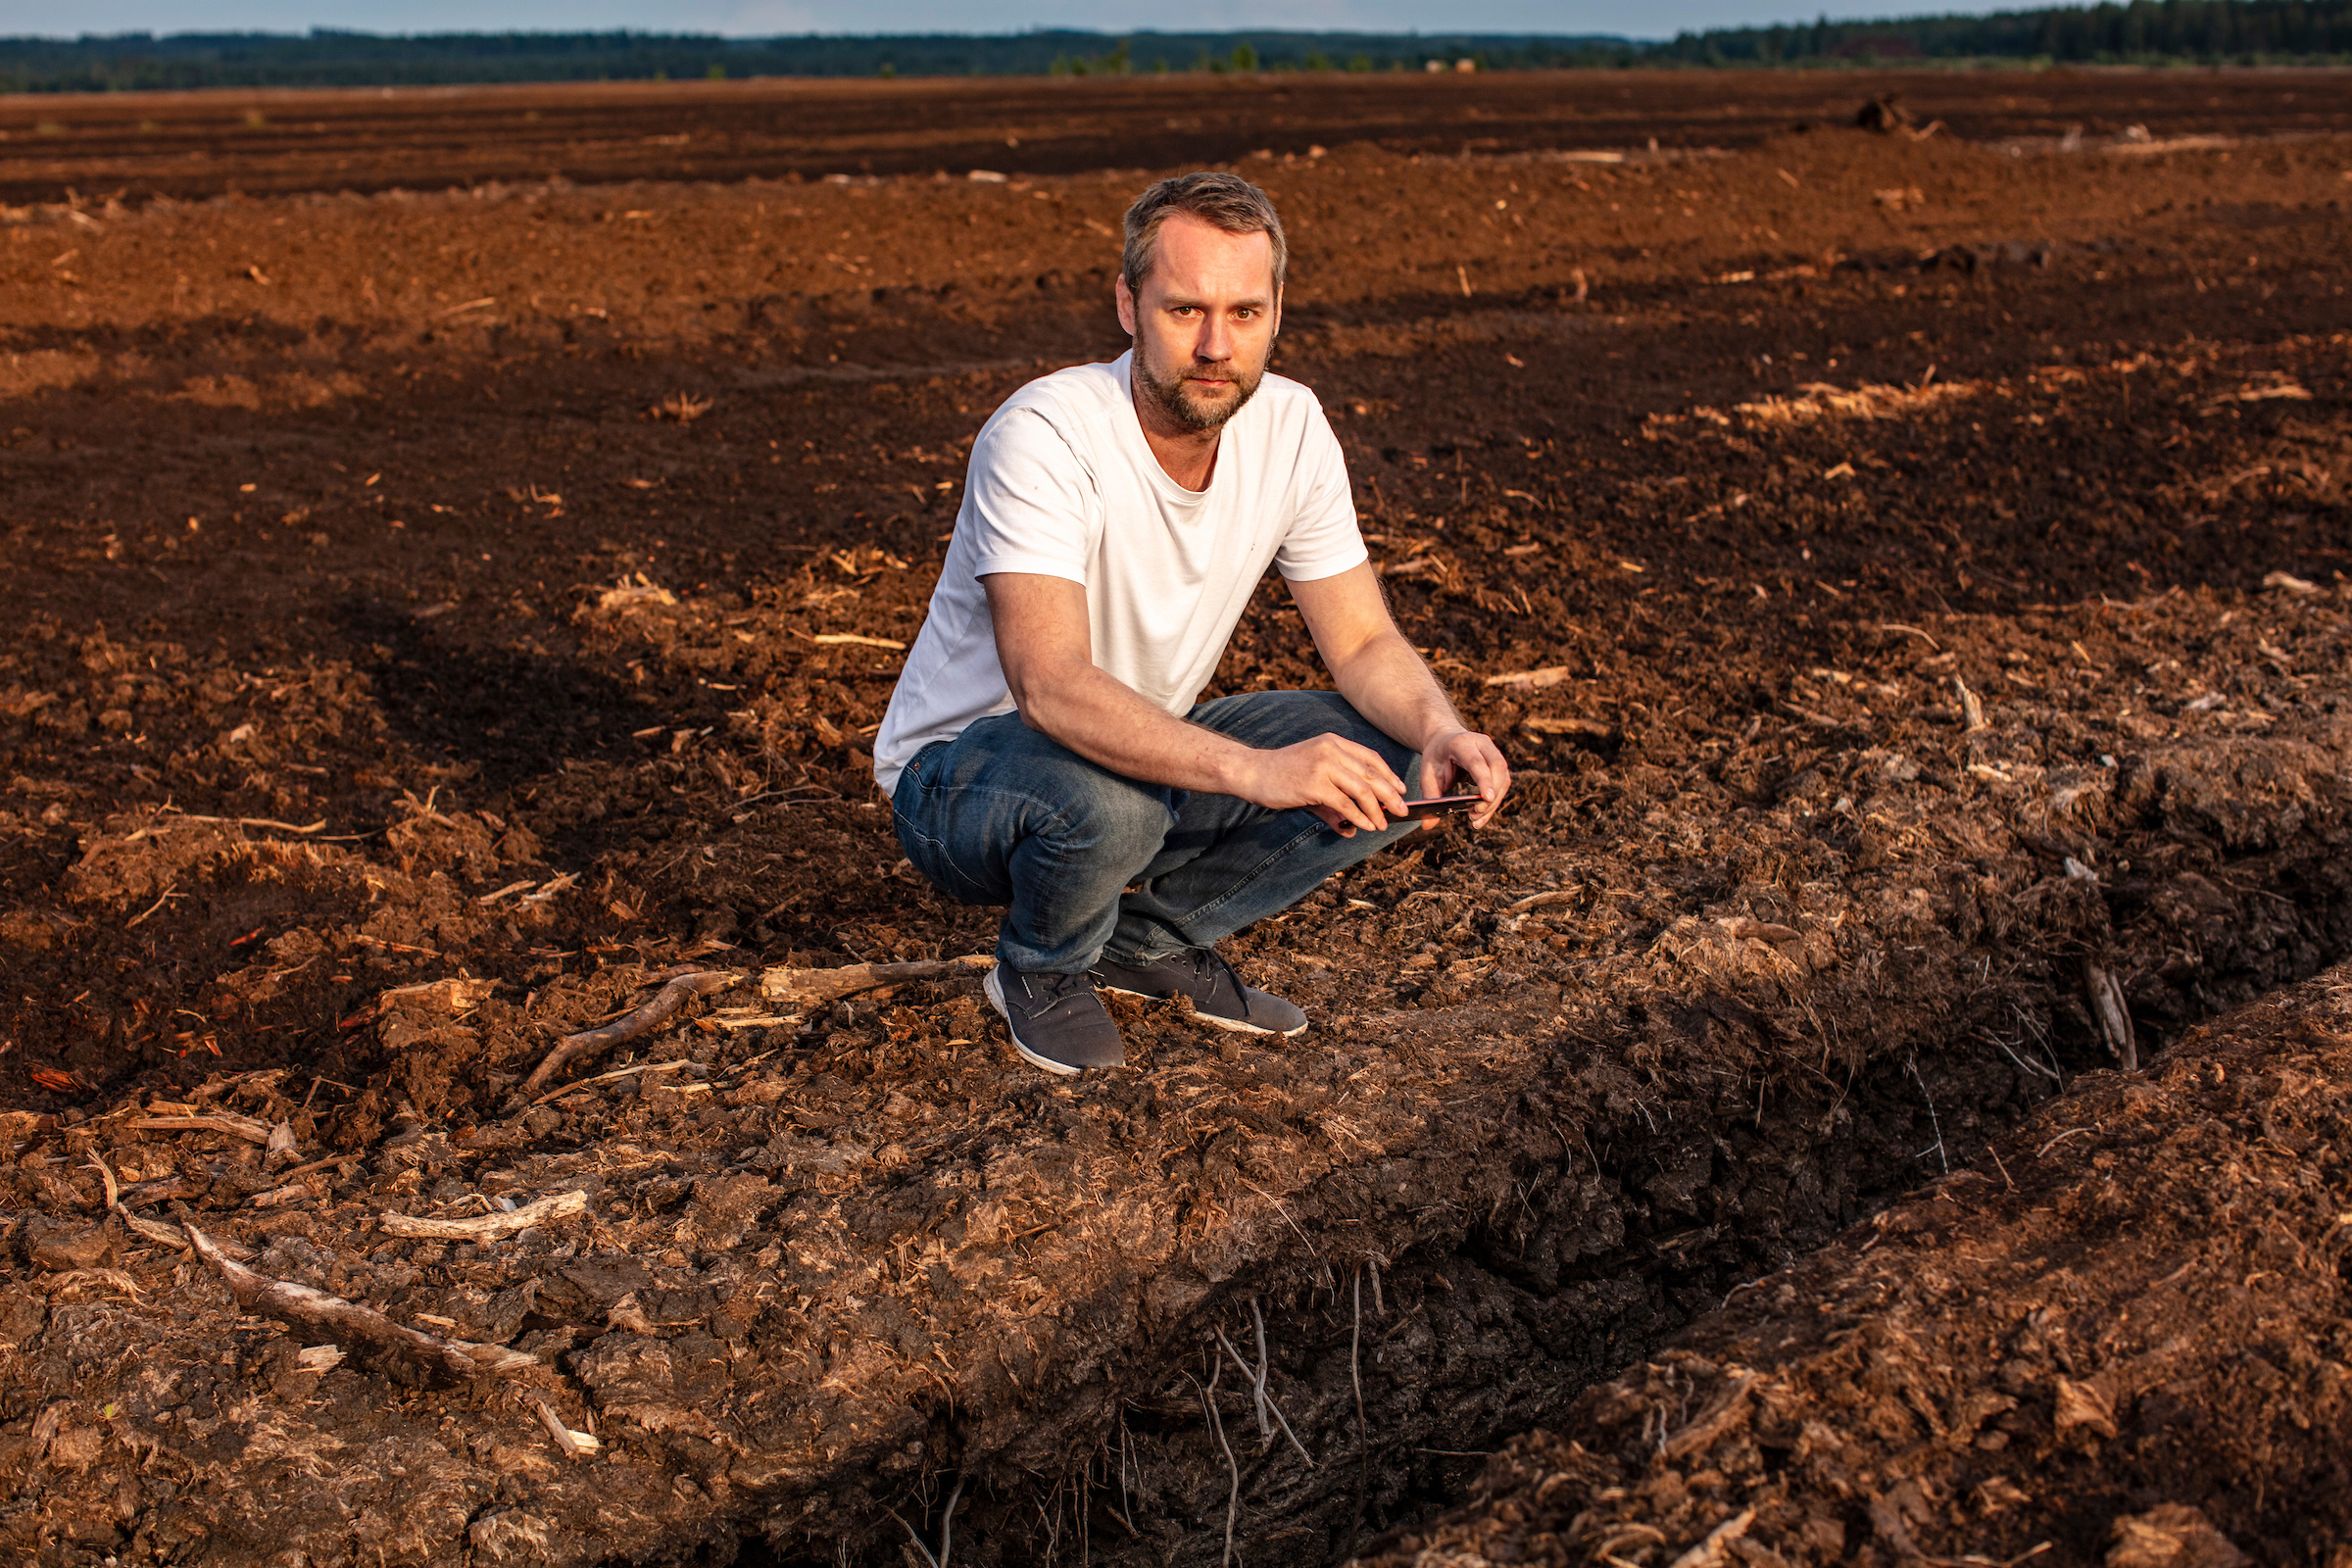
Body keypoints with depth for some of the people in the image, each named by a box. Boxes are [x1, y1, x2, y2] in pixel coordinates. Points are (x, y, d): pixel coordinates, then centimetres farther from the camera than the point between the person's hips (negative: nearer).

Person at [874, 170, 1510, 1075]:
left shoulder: (1289, 427, -10)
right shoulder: (1043, 438, -29)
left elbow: (1363, 642, -5)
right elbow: (1052, 689, -41)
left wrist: (1441, 730, -27)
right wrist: (1257, 770, -53)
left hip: (1149, 746, 6)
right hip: (962, 772, -5)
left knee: (1389, 767, -14)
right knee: (1108, 801, -39)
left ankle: (1149, 940, 6)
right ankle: (1043, 972, -3)